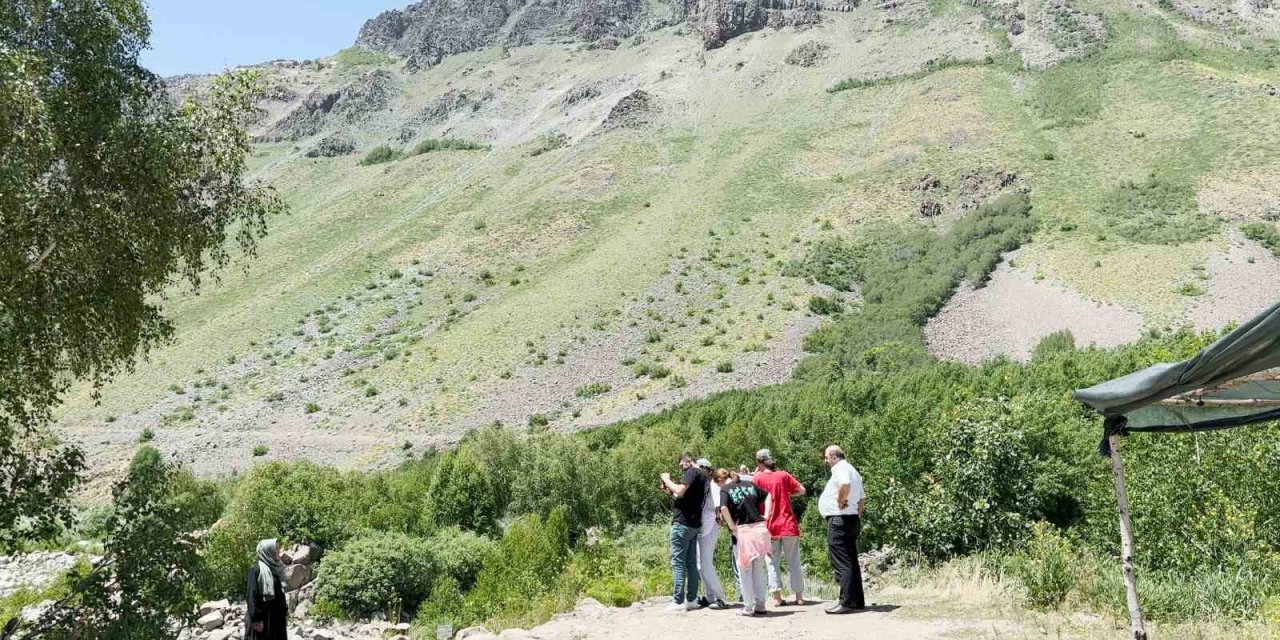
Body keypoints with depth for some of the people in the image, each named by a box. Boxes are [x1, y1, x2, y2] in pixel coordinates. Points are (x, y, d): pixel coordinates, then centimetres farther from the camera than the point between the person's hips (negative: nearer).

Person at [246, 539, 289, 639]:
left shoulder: (276, 569, 11)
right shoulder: (256, 570, -13)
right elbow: (253, 596, -16)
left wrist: (285, 613, 17)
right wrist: (256, 619, -18)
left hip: (277, 616, 8)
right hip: (263, 617, -8)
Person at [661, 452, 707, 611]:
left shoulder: (691, 472, -8)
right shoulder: (701, 476, 20)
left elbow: (680, 491, -23)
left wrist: (667, 480, -8)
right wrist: (670, 492, 12)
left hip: (683, 523, -10)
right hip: (694, 524, 10)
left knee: (678, 562, -8)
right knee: (691, 563, 11)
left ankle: (678, 601, -10)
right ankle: (692, 599, 13)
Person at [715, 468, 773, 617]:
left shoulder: (725, 490, -4)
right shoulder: (749, 484, 14)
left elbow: (724, 508, -21)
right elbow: (767, 495, 23)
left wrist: (732, 526, -10)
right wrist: (766, 515, 16)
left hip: (743, 531, -5)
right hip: (760, 528, 5)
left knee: (746, 570, 7)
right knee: (759, 569, 14)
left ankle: (748, 607, 10)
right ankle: (760, 606, 16)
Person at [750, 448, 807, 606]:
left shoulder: (758, 478, -3)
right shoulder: (783, 475, 2)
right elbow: (801, 490, 2)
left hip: (770, 527, -1)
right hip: (789, 525, 1)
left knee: (773, 562, 5)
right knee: (794, 561, 9)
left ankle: (776, 596, -4)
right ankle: (799, 596, 11)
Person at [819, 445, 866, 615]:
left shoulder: (840, 469, -10)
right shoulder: (853, 471, 21)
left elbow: (845, 484, -33)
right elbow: (862, 499, 23)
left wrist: (841, 501, -19)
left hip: (839, 520, -10)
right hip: (852, 520, 10)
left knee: (842, 563, -10)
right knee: (851, 562, 13)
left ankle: (846, 602, -12)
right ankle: (858, 601, 16)